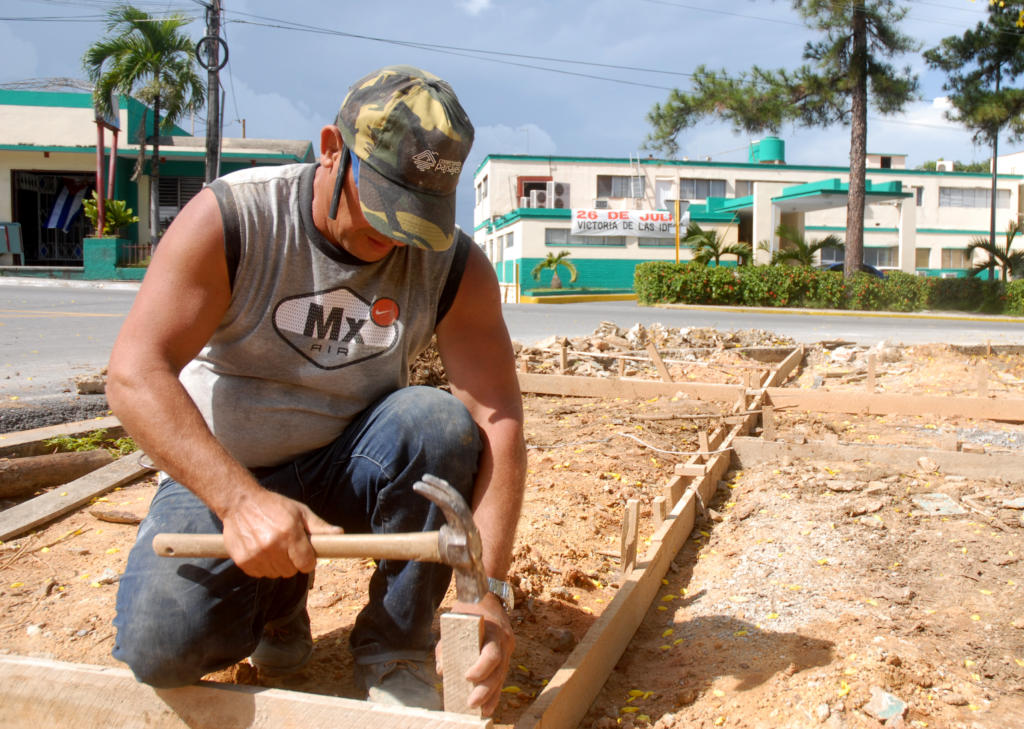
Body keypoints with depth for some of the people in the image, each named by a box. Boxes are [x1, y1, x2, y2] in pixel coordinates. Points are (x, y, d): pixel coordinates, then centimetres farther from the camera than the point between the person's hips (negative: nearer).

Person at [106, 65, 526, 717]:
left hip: (349, 468, 2)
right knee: (160, 649, -24)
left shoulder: (454, 266, -14)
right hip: (218, 475, -1)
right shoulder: (230, 220, -18)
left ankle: (396, 653, -12)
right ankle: (276, 596, 11)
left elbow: (497, 417, -19)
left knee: (439, 422, -30)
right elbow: (135, 374, -26)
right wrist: (240, 499, -41)